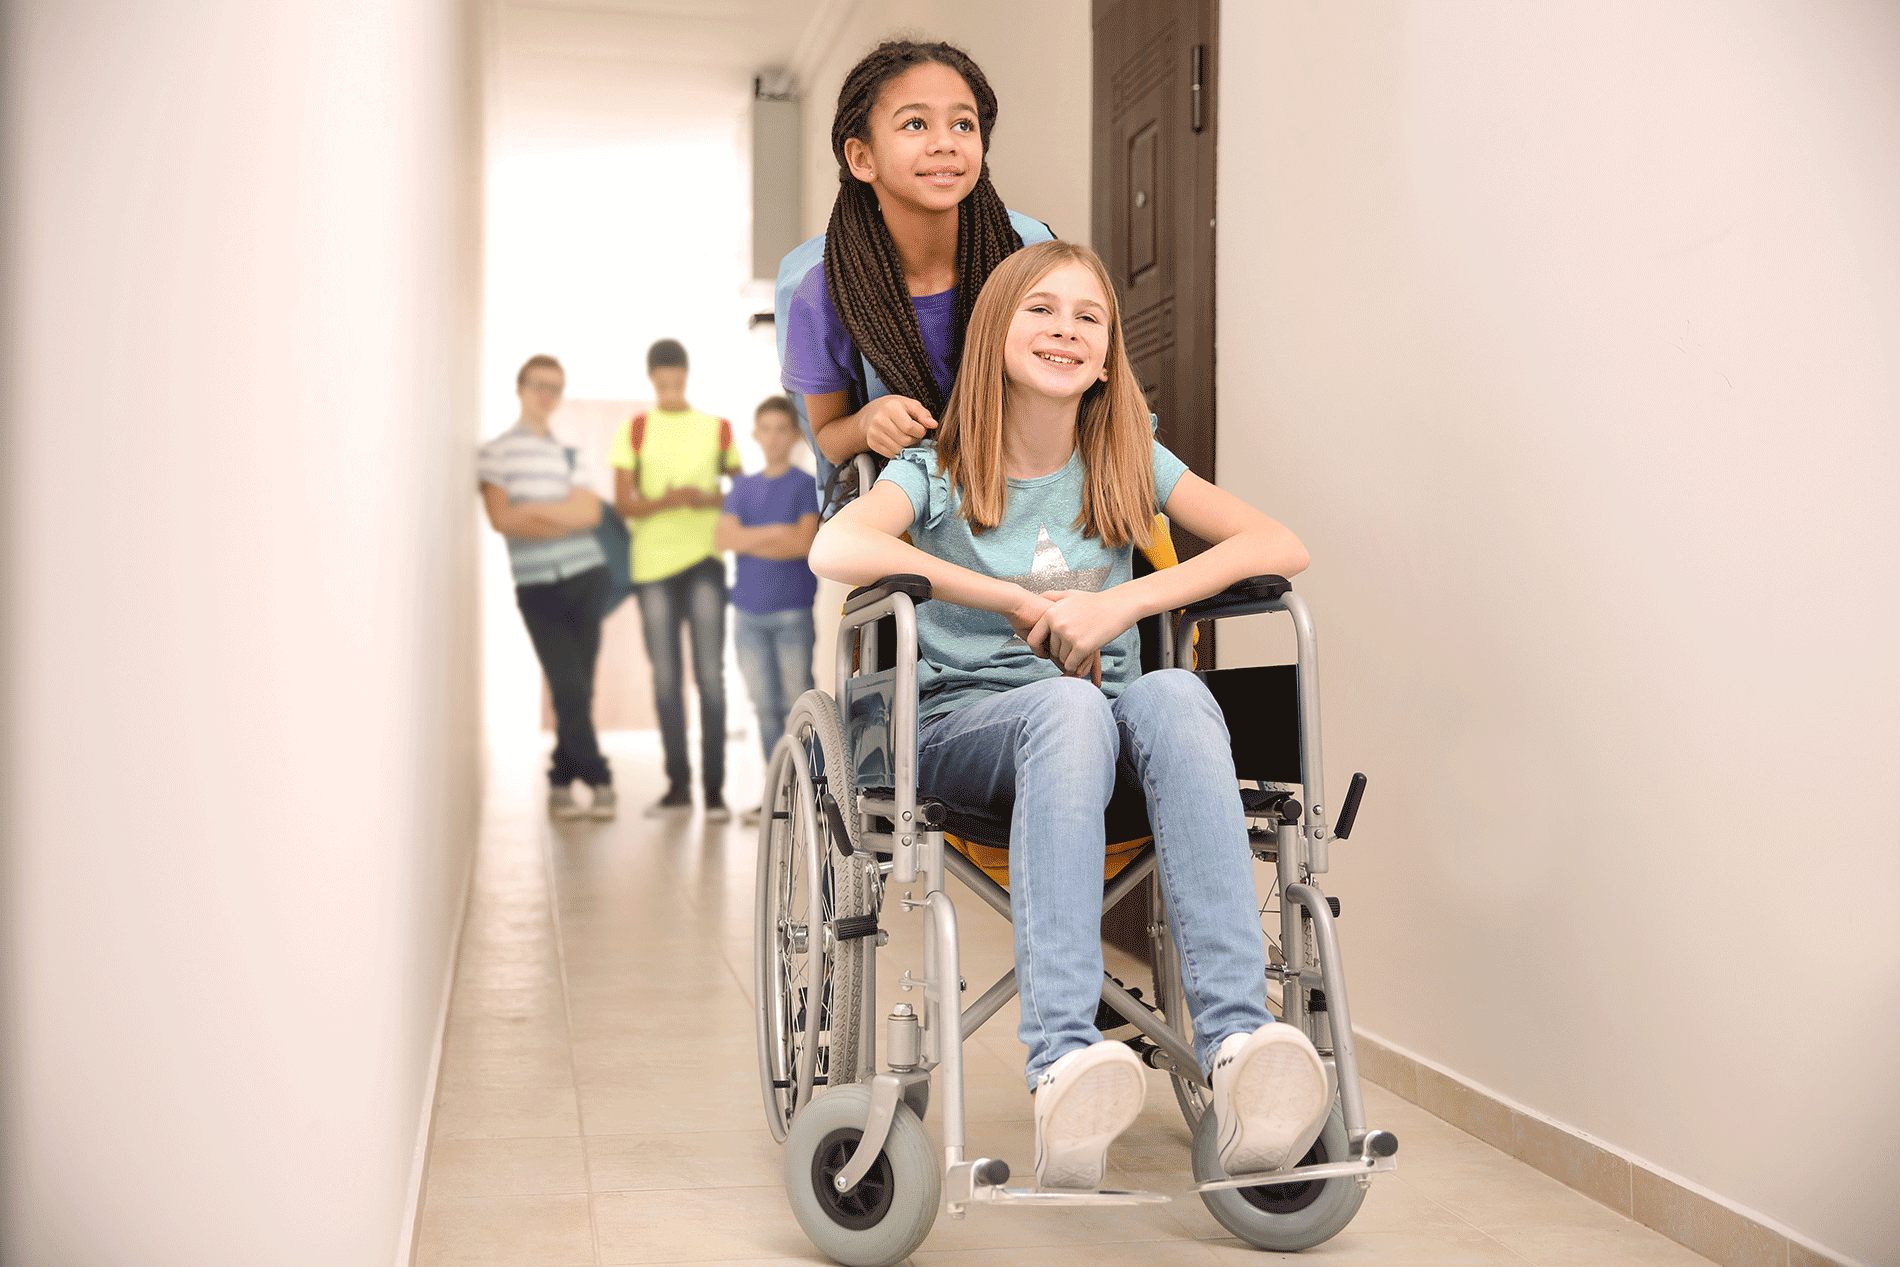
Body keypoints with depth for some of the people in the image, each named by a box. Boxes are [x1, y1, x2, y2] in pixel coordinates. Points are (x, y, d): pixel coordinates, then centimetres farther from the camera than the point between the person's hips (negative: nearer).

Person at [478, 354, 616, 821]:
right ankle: (599, 780, 2)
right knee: (570, 687, -9)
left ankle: (562, 783, 14)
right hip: (537, 585, -4)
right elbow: (501, 519, -8)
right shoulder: (495, 451, 4)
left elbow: (590, 511, 1)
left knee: (578, 687, 3)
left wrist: (536, 510, -11)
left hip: (586, 576, 4)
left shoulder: (568, 453, 17)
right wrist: (564, 517, -7)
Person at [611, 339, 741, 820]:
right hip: (652, 563, 1)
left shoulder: (717, 428, 8)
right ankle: (678, 784, 13)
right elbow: (623, 503, 2)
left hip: (704, 561, -1)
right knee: (665, 677, 5)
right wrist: (665, 502, -17)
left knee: (710, 674, -6)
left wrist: (708, 499, -10)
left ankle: (714, 787, -3)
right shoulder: (634, 431, 7)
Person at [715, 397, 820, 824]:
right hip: (749, 612, 4)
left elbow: (804, 543, -11)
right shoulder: (742, 488, 14)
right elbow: (722, 538, 0)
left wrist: (749, 540, -4)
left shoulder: (806, 485, 2)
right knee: (765, 705, 5)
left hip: (793, 612, -4)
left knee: (798, 704, -5)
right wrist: (776, 532, -9)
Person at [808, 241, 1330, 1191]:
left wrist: (1122, 603, -14)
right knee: (1066, 706, -38)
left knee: (1173, 696, -35)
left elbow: (1280, 547, -2)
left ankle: (1238, 1042, -46)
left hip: (1100, 710, 2)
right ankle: (1062, 1062, -49)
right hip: (965, 724, -2)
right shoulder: (939, 471, 4)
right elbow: (834, 550, -18)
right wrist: (1022, 601, -17)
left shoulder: (1129, 463, 11)